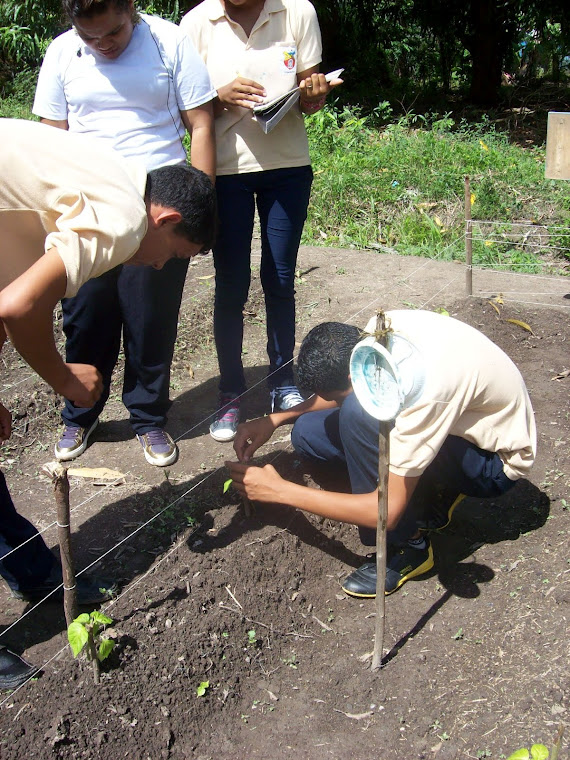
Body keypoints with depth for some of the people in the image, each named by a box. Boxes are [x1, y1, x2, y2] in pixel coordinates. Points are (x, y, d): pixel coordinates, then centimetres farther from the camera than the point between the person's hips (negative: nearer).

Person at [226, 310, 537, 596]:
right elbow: (337, 388, 7)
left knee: (359, 412, -32)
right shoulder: (382, 327, -17)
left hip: (497, 459, -7)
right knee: (307, 432, -6)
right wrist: (276, 419, -7)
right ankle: (434, 494, 4)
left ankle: (407, 547, -14)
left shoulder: (422, 389, -38)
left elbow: (388, 511, -31)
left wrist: (280, 490, -25)